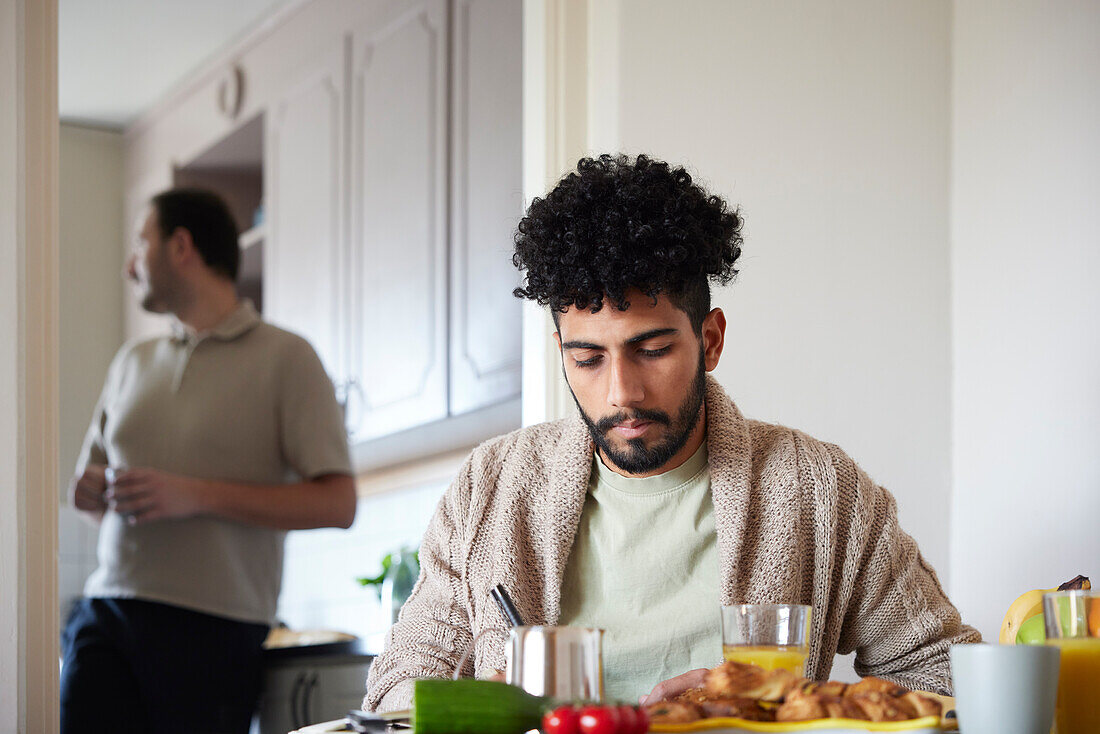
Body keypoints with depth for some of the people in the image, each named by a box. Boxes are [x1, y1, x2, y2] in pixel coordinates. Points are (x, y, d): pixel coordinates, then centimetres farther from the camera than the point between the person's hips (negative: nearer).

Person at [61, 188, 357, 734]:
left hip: (211, 627, -4)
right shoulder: (131, 364, 21)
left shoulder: (284, 357, 2)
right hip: (106, 610, 4)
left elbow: (337, 504, -7)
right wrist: (91, 494, 2)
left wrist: (197, 495, -14)